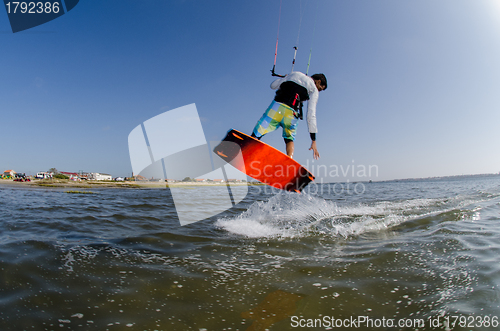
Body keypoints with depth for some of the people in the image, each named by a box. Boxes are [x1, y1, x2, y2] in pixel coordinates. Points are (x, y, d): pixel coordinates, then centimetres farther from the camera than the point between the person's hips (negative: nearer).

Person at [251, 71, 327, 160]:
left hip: (276, 107, 1)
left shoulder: (295, 74, 24)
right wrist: (313, 141, 7)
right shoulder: (314, 89, 15)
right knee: (289, 139, 24)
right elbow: (311, 115, 6)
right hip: (292, 114, 0)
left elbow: (273, 85, 27)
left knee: (255, 136, 0)